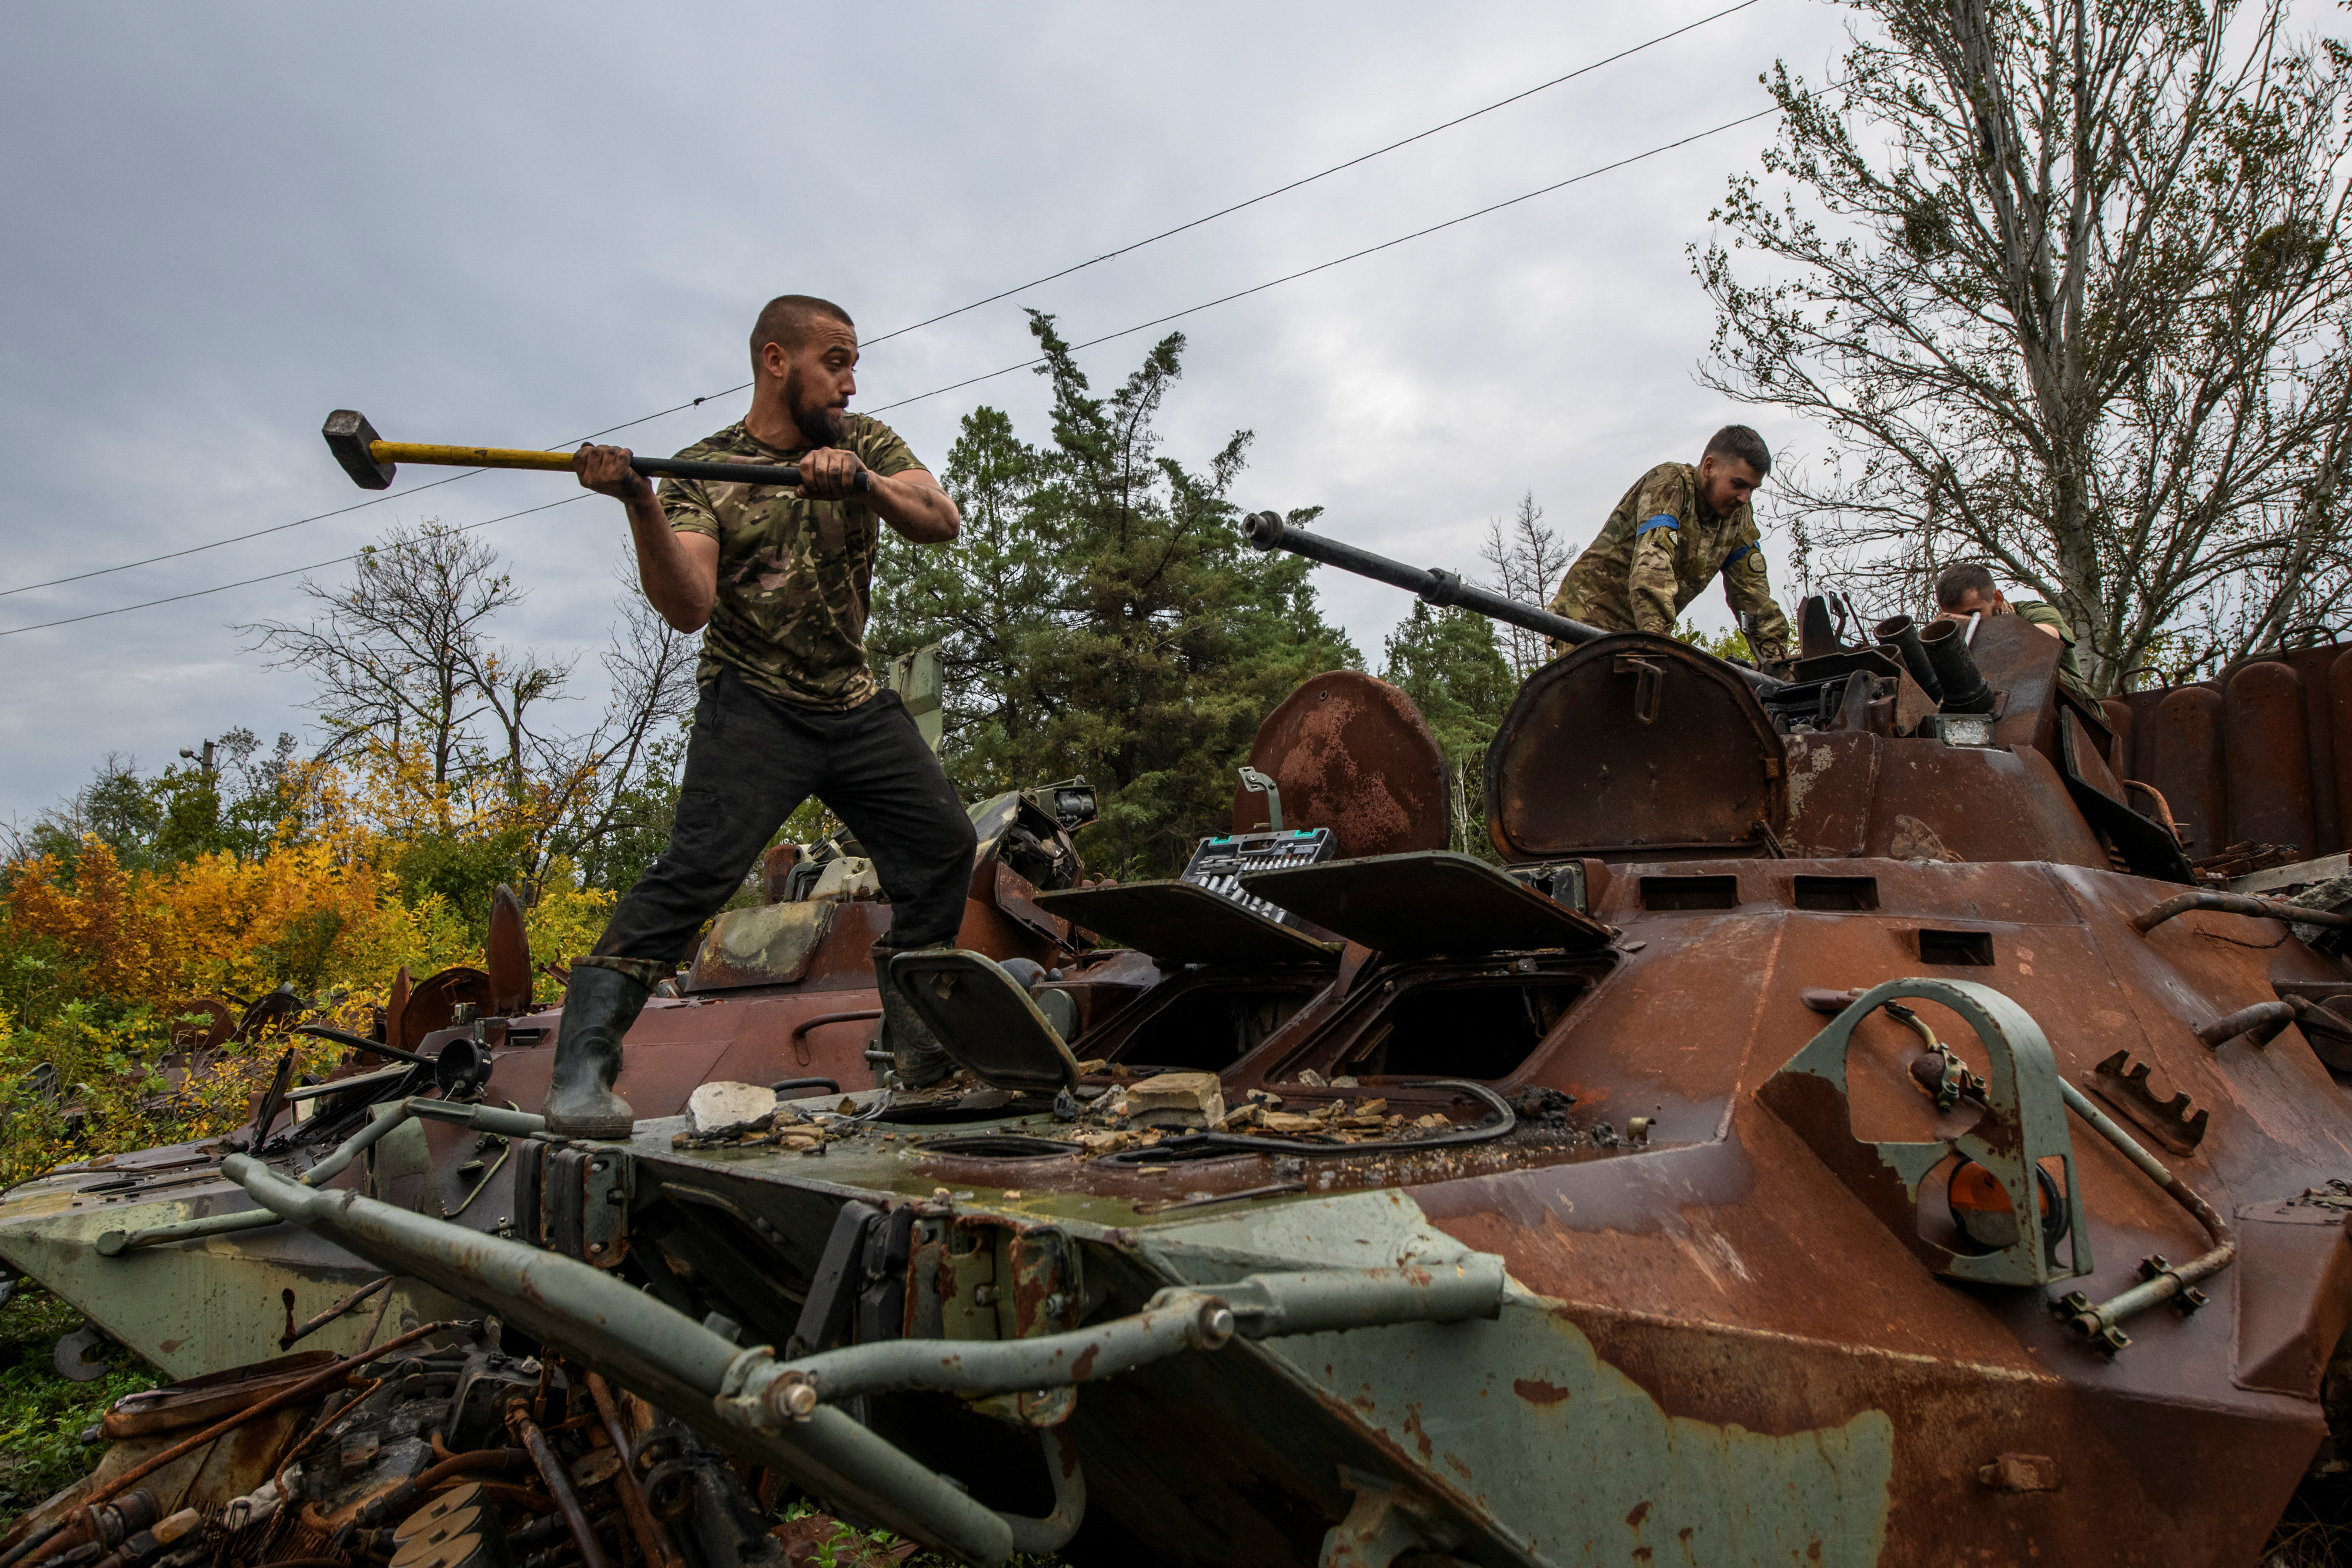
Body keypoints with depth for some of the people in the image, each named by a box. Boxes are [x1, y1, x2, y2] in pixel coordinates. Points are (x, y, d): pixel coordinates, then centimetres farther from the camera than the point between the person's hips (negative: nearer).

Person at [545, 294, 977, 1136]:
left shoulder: (866, 443, 6)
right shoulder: (702, 472, -5)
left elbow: (942, 522, -11)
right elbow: (688, 607, -19)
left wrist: (863, 484, -28)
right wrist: (641, 507, -34)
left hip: (857, 703, 5)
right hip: (754, 708, -5)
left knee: (943, 845, 1)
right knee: (699, 867, -22)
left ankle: (917, 1038, 18)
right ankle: (581, 1067, -19)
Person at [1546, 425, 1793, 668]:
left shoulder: (1739, 516, 7)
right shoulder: (1669, 482, -15)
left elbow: (1751, 588, 7)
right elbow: (1652, 560, -31)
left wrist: (1775, 655, -5)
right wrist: (1656, 634, -44)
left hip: (1639, 630, 7)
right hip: (1590, 617, -7)